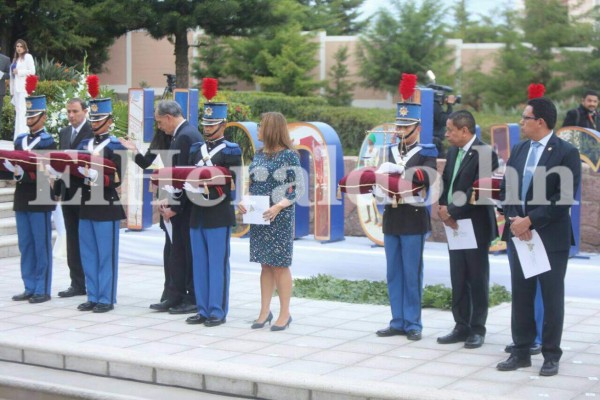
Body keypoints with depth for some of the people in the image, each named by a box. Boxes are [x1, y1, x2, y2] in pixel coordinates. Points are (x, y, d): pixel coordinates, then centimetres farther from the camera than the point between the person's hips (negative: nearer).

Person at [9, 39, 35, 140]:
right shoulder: (15, 59, 21)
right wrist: (12, 90, 16)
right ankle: (18, 136, 8)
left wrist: (19, 72, -8)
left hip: (24, 88, -8)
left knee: (22, 111, -13)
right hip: (16, 89, 8)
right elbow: (12, 76, 21)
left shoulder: (28, 57, 0)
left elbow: (32, 71, -8)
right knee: (18, 112, 7)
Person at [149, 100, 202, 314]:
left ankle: (193, 299, 9)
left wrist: (174, 207, -17)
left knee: (189, 252, 0)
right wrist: (169, 199, 8)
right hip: (183, 204, 10)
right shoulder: (186, 133, 13)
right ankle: (175, 297, 18)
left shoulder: (185, 136, -18)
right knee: (178, 252, 12)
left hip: (187, 206, -10)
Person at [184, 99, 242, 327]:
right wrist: (188, 187, -1)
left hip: (218, 216, -6)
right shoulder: (196, 150, 15)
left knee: (218, 264, -2)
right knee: (199, 264, 8)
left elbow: (235, 184, -7)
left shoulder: (231, 150, -2)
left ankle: (218, 312, 3)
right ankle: (203, 310, 16)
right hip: (197, 214, 6)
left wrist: (212, 192, -19)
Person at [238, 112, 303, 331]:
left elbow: (299, 188, -10)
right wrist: (244, 201, -1)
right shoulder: (258, 155, 11)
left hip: (279, 218, -6)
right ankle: (265, 312, 16)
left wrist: (278, 206, -21)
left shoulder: (289, 155, -8)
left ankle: (284, 313, 9)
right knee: (265, 265, 10)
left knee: (280, 265, 0)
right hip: (259, 217, 6)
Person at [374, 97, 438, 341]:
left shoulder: (426, 152, -2)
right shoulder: (391, 151, 14)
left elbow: (428, 176, -19)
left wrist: (401, 169, -29)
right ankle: (398, 322, 16)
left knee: (412, 274, -1)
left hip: (413, 218, -5)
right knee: (394, 273, 8)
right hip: (391, 217, 5)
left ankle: (413, 324, 6)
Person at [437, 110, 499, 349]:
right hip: (454, 226, 8)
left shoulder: (484, 154, -14)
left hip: (476, 227, -7)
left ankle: (477, 330, 12)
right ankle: (462, 327, 20)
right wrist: (444, 209, -4)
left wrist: (452, 212, -17)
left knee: (478, 280, 3)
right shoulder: (453, 152, 11)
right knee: (458, 281, 12)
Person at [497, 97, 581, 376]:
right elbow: (506, 189, 10)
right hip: (518, 234, 6)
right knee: (521, 296, 9)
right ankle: (521, 352, 17)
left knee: (552, 297, 3)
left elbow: (565, 198, -16)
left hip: (551, 236, -5)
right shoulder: (518, 151, 11)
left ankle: (551, 355, 12)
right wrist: (514, 221, -7)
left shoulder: (566, 153, -8)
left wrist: (530, 221, -18)